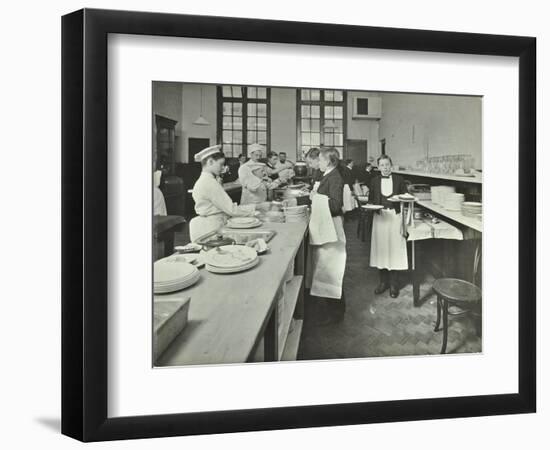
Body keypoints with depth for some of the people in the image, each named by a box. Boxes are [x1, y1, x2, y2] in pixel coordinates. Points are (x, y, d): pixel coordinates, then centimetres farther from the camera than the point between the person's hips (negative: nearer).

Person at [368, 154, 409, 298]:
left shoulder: (399, 180, 4)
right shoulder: (375, 181, 8)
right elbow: (370, 199, 10)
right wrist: (372, 205, -11)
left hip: (395, 216, -2)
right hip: (380, 217, 2)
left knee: (395, 248, -2)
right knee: (380, 248, 4)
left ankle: (394, 284, 7)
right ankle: (383, 282, 17)